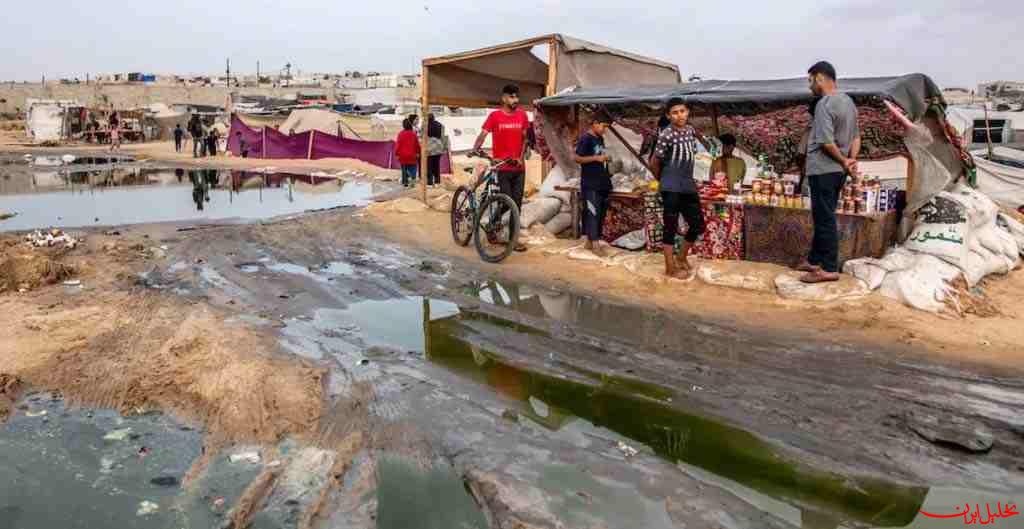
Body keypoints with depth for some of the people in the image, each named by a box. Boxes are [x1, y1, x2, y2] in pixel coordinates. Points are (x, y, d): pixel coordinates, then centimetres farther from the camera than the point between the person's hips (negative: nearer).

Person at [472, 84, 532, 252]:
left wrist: (521, 157, -1)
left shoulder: (522, 115, 6)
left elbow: (524, 138, 12)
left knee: (516, 204, 6)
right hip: (502, 167, -4)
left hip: (518, 167, 4)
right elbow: (483, 134, -13)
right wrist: (475, 149, -30)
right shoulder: (495, 116, -6)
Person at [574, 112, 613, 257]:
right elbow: (577, 158, -14)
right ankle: (595, 243, -6)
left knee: (600, 213, 9)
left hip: (602, 182, 9)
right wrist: (596, 158, -19)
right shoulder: (585, 139, -9)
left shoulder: (600, 139, 16)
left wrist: (606, 159, 11)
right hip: (590, 184, -9)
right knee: (592, 212, -8)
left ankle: (590, 241, 17)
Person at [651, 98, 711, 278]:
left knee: (698, 225, 12)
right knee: (671, 227, -1)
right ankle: (670, 268, 9)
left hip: (689, 187, 8)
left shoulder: (690, 130, 6)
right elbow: (655, 163, -8)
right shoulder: (666, 135, -16)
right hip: (672, 189, -7)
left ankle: (682, 258, 32)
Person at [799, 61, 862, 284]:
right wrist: (851, 160, 1)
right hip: (838, 171, 9)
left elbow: (826, 142, -21)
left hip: (823, 170, -9)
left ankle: (829, 268, 1)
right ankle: (815, 260, 25)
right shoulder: (848, 101, 13)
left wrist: (843, 162, -9)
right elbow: (856, 137, 13)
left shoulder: (824, 104, -16)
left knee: (825, 219, -3)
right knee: (823, 217, 16)